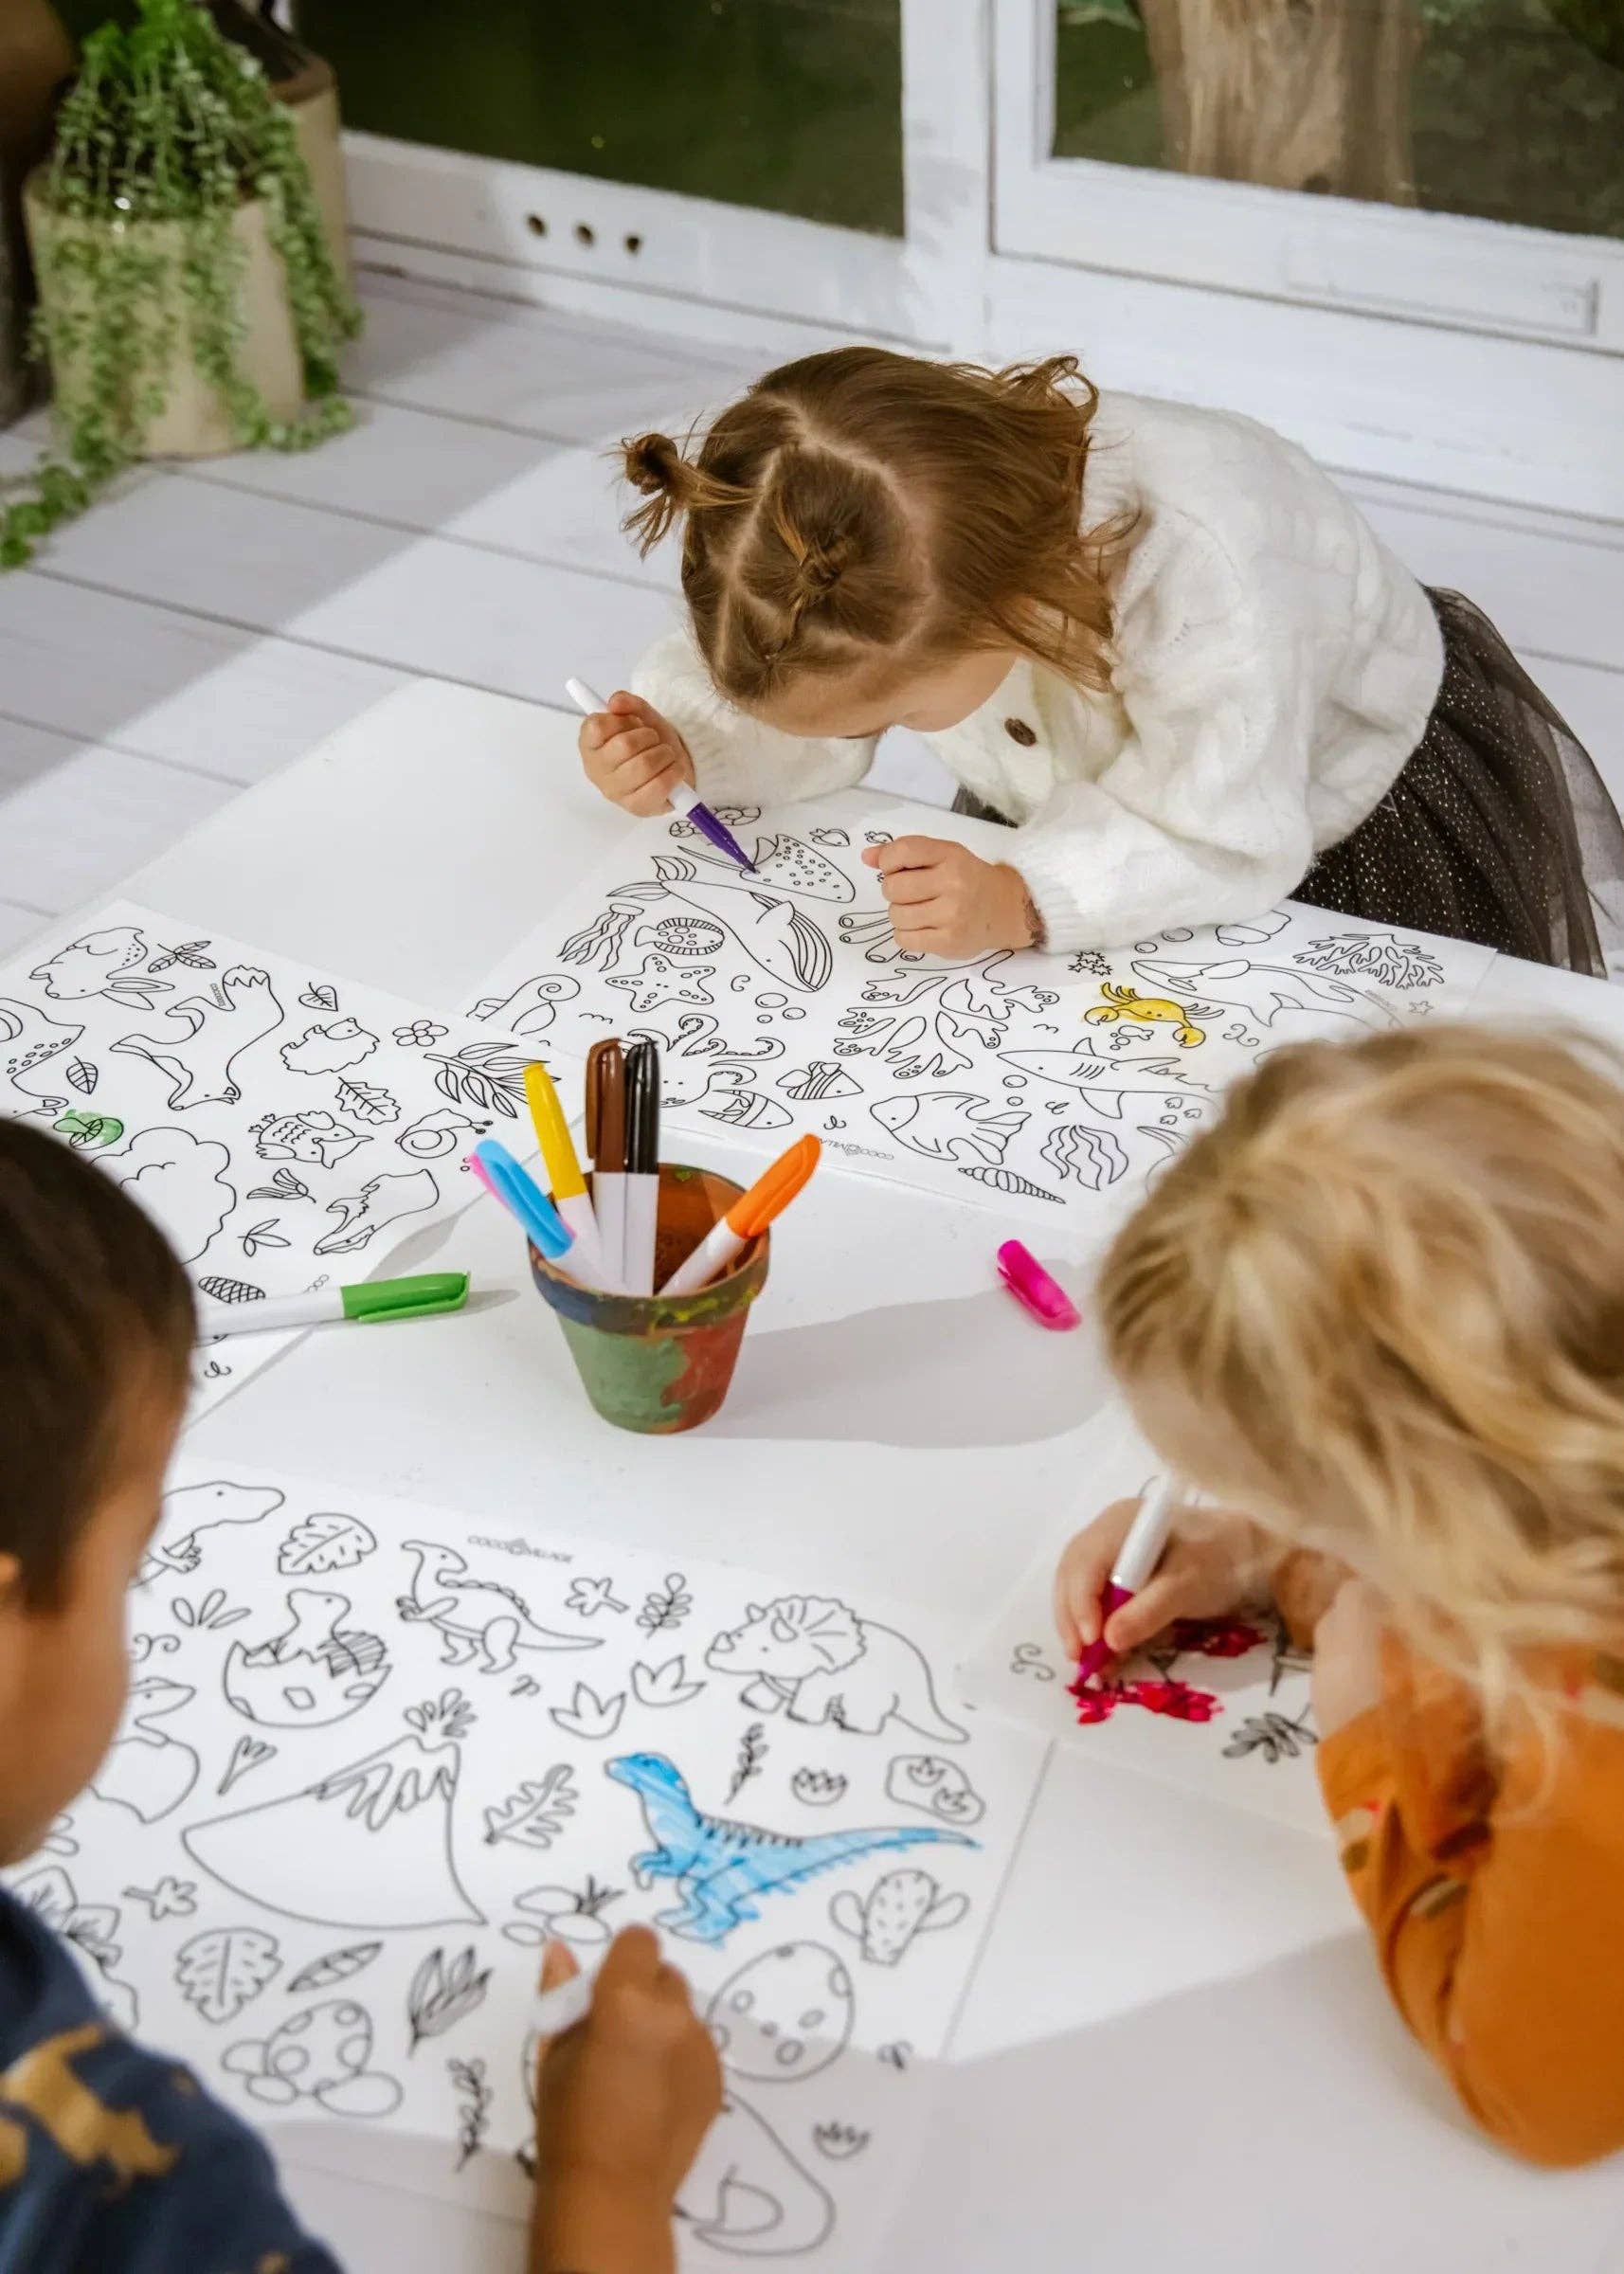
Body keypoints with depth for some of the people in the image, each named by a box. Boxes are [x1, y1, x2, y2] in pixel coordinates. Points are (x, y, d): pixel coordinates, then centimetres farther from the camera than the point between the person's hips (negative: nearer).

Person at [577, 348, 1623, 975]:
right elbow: (816, 718, -13)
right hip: (1093, 807, 6)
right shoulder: (879, 549, -30)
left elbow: (1221, 840, -41)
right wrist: (682, 741, -32)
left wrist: (1022, 901, -53)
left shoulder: (1198, 582, -49)